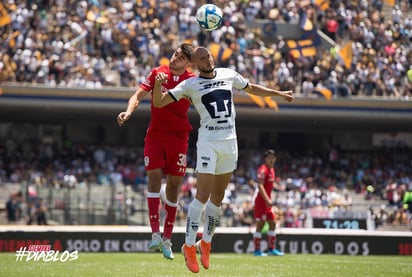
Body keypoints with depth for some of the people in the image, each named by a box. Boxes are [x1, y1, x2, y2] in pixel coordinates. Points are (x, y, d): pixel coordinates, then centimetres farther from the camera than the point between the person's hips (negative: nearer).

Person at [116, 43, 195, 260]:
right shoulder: (157, 73, 2)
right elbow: (138, 95, -2)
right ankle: (155, 233, -17)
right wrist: (128, 112, -20)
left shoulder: (192, 81, 0)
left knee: (173, 185, 3)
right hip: (155, 134, 0)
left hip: (179, 136, 0)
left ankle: (167, 239, 10)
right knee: (154, 176, -14)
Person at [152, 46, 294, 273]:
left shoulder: (229, 75, 10)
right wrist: (158, 84, -25)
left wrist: (279, 93, 32)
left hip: (230, 141, 5)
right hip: (208, 141, -5)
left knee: (218, 195, 9)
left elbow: (252, 88, 27)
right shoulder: (190, 85, -2)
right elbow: (159, 102, -5)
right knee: (203, 193, -15)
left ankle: (206, 243, 21)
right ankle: (189, 246, -10)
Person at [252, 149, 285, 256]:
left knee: (272, 223, 10)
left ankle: (271, 249, 15)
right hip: (261, 200, -9)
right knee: (260, 224, -7)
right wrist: (267, 200, -29)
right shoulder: (263, 170, -14)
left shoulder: (272, 170, 14)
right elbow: (260, 186, -23)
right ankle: (257, 250, -4)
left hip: (267, 201, 9)